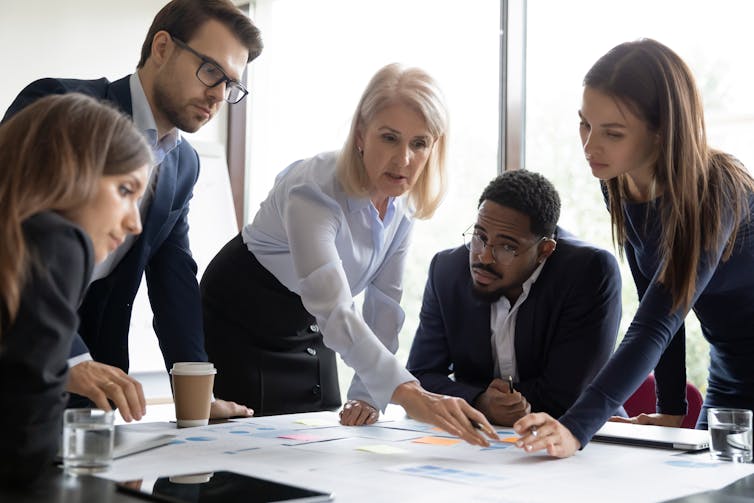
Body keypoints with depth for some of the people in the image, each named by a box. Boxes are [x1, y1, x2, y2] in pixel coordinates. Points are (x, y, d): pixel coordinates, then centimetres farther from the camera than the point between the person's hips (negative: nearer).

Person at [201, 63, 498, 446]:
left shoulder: (404, 199, -11)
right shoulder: (314, 191, -34)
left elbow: (383, 303, -6)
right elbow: (334, 311, -46)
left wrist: (367, 395, -14)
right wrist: (408, 393, -56)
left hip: (306, 331, 6)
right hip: (239, 323, -6)